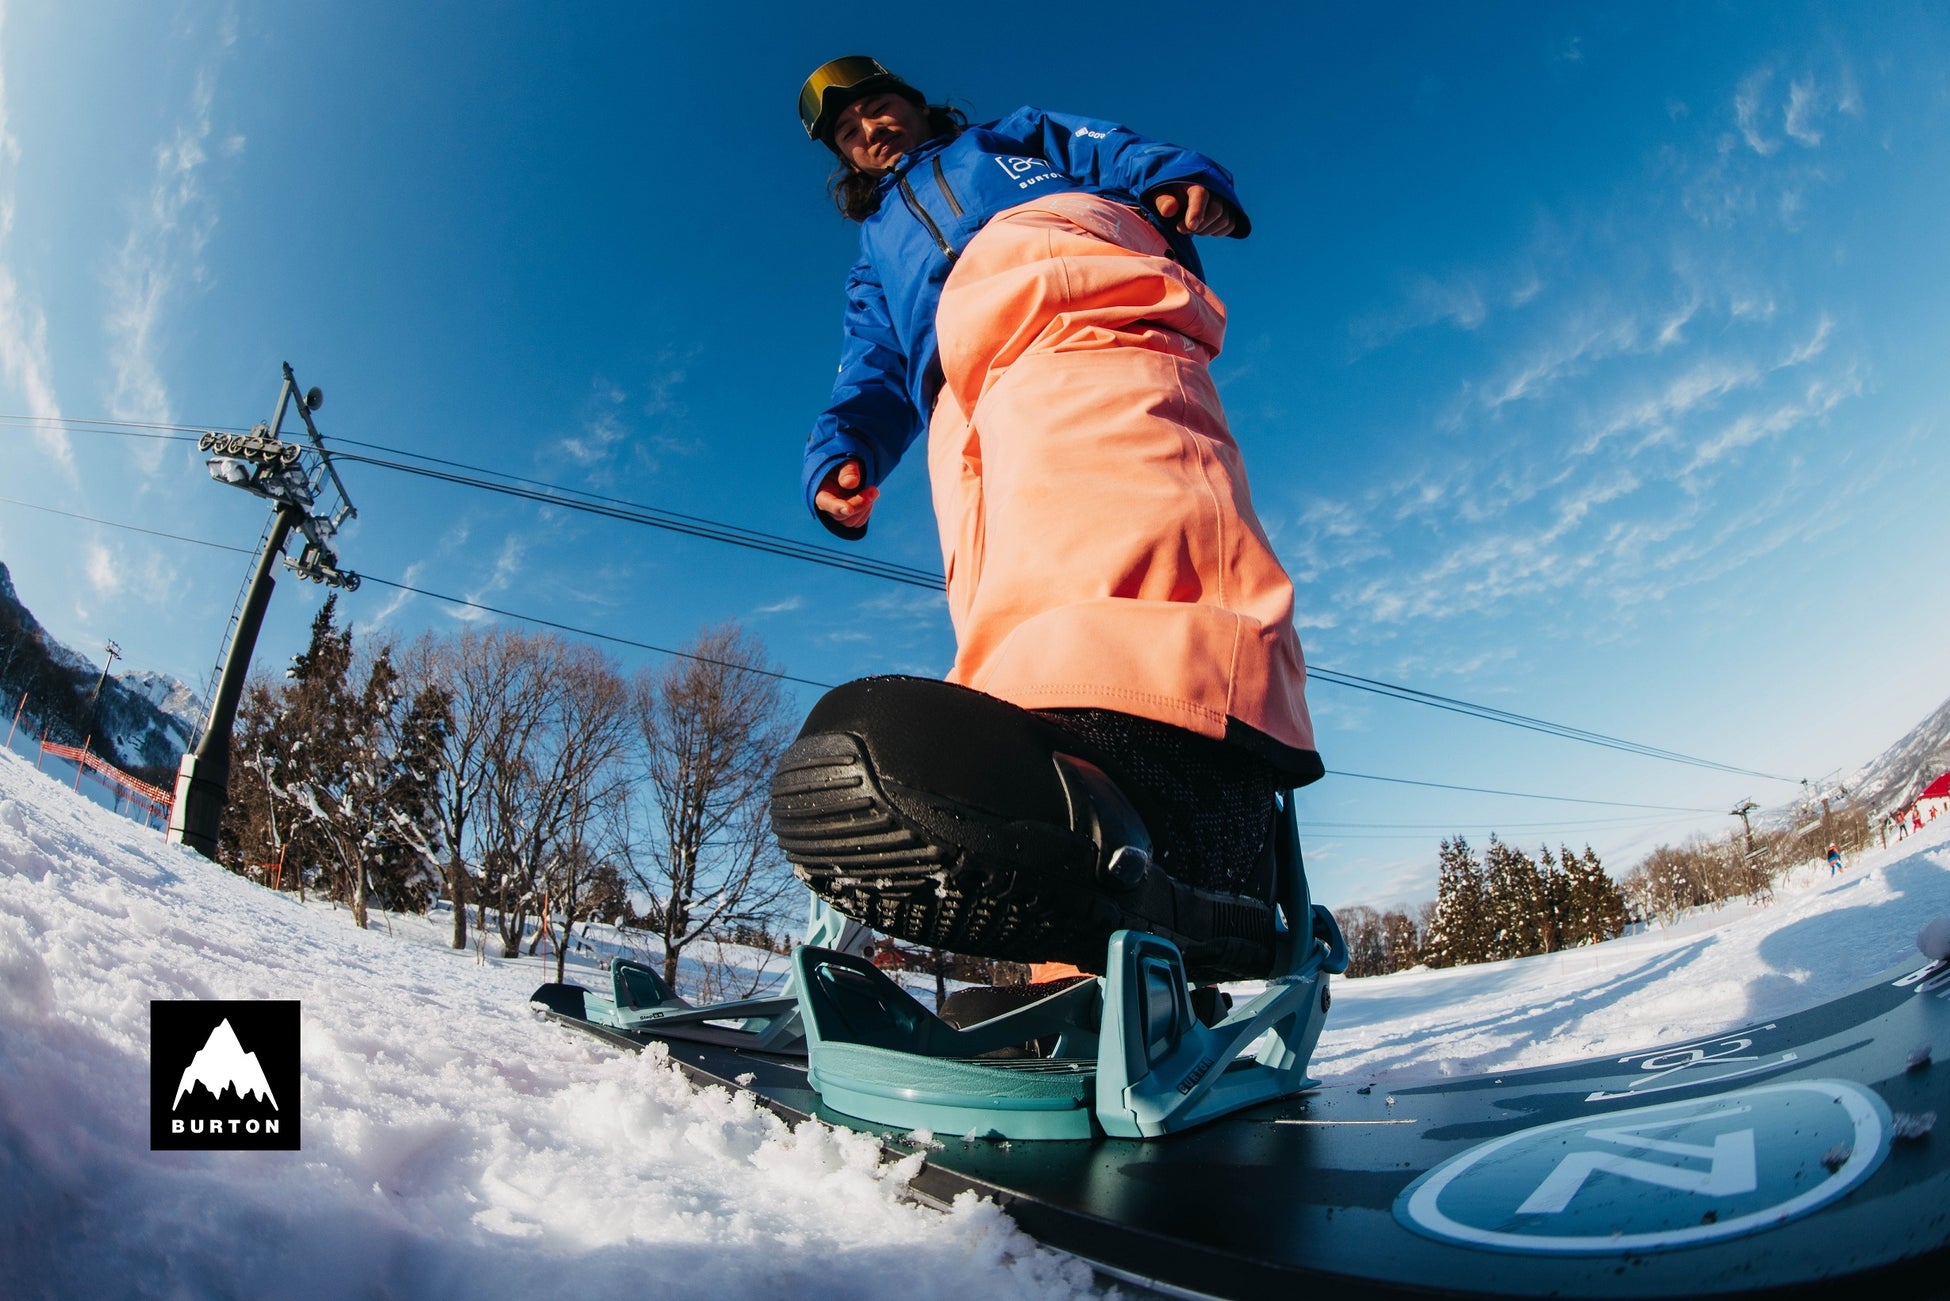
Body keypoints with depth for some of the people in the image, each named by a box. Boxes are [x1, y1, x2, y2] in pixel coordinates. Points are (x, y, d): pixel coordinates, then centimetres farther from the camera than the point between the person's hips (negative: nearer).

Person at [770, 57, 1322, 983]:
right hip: (965, 409, 3)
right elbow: (873, 381, 28)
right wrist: (840, 456, 4)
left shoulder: (1014, 140, 41)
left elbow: (1120, 153, 24)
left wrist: (1185, 181, -1)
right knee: (1009, 635, -22)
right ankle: (1095, 960, -33)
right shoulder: (876, 266, 45)